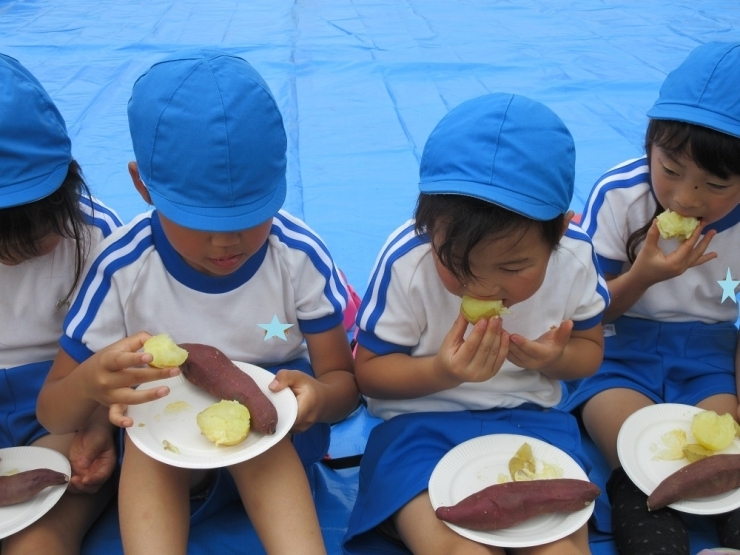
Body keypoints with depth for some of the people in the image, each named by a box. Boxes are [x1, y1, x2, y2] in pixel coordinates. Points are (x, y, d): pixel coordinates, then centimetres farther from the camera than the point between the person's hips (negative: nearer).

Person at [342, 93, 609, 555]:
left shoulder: (575, 257, -9)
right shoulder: (406, 261, -18)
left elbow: (591, 348, 8)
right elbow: (368, 369, -7)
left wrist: (555, 358, -16)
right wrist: (441, 373, -26)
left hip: (528, 418, 3)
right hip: (421, 421, -2)